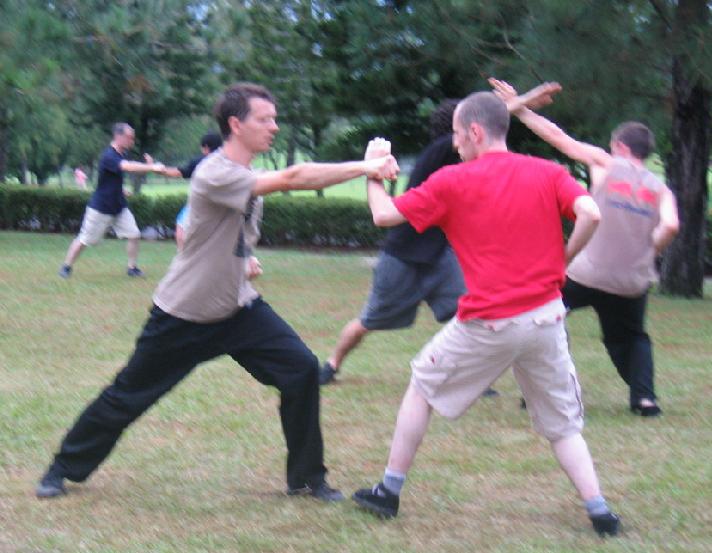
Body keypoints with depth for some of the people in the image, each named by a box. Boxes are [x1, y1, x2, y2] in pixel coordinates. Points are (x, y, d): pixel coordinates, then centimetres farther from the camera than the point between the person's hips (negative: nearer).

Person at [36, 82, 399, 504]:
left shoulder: (250, 176, 3)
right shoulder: (215, 175, -26)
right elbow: (293, 178, -38)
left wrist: (245, 257, 3)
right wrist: (364, 167, -40)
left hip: (238, 307, 7)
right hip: (184, 315, -7)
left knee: (301, 368, -9)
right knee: (128, 397, 4)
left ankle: (307, 477, 3)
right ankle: (66, 469, 25)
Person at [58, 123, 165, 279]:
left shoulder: (121, 155, 3)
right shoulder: (109, 157, -25)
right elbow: (128, 167, -42)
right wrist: (152, 167, -46)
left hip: (119, 206, 7)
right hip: (100, 208, -7)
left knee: (134, 235, -3)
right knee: (84, 240, 4)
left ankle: (132, 268, 10)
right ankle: (66, 267, 19)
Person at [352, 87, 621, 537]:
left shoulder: (452, 182, -4)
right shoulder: (548, 173, 4)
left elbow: (384, 215, -2)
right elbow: (590, 214, -11)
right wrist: (561, 261, 3)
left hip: (488, 324, -3)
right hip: (546, 318, 3)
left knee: (423, 387, 19)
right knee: (562, 423, 16)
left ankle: (389, 492, 23)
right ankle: (599, 511, 4)